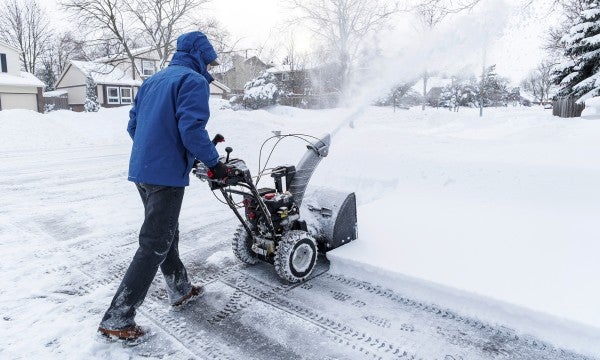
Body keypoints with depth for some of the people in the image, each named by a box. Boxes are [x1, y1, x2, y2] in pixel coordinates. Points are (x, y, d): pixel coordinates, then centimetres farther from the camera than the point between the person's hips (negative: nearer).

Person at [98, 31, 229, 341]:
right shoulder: (194, 81, -8)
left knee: (167, 234, 20)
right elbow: (191, 129, -21)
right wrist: (214, 163, -11)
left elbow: (133, 124, 18)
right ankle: (117, 319, 4)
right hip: (167, 175, -9)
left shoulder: (153, 80, 18)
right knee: (154, 246, -2)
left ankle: (180, 289, 36)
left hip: (141, 170, 9)